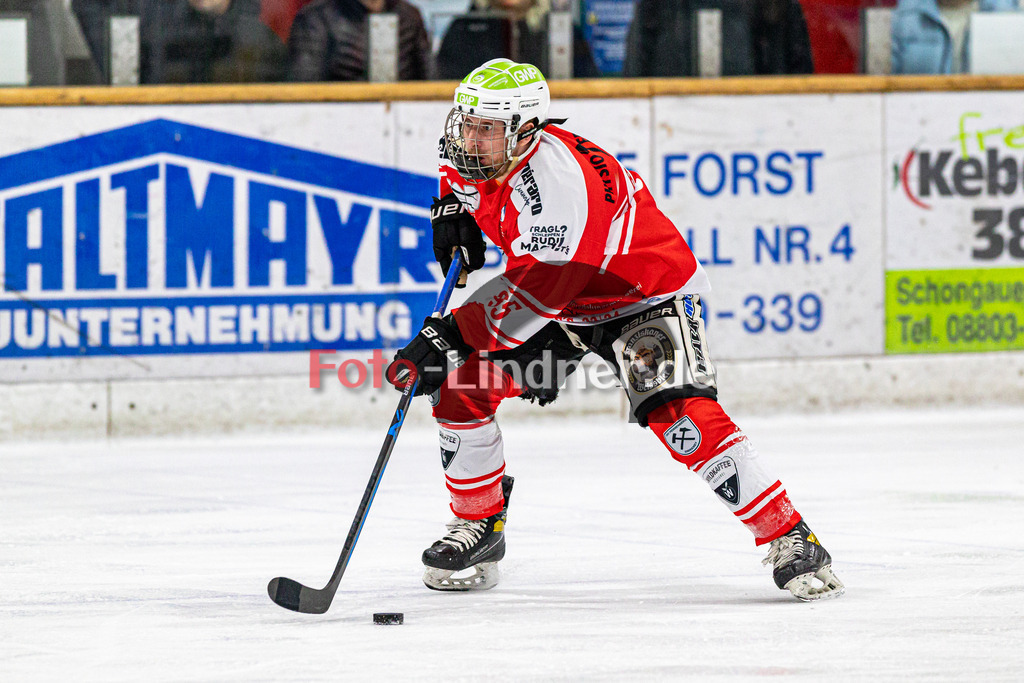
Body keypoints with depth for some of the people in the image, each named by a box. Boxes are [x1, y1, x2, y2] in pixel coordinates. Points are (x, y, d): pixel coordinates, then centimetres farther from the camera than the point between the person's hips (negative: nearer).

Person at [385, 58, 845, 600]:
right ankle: (477, 525, 13)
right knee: (457, 384, -4)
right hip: (557, 297, 8)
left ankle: (789, 540, -22)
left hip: (646, 295, -8)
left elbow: (533, 297, -39)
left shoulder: (558, 181, -37)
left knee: (679, 414, -27)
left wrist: (451, 336, -43)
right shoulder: (476, 150, -11)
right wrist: (452, 208, -2)